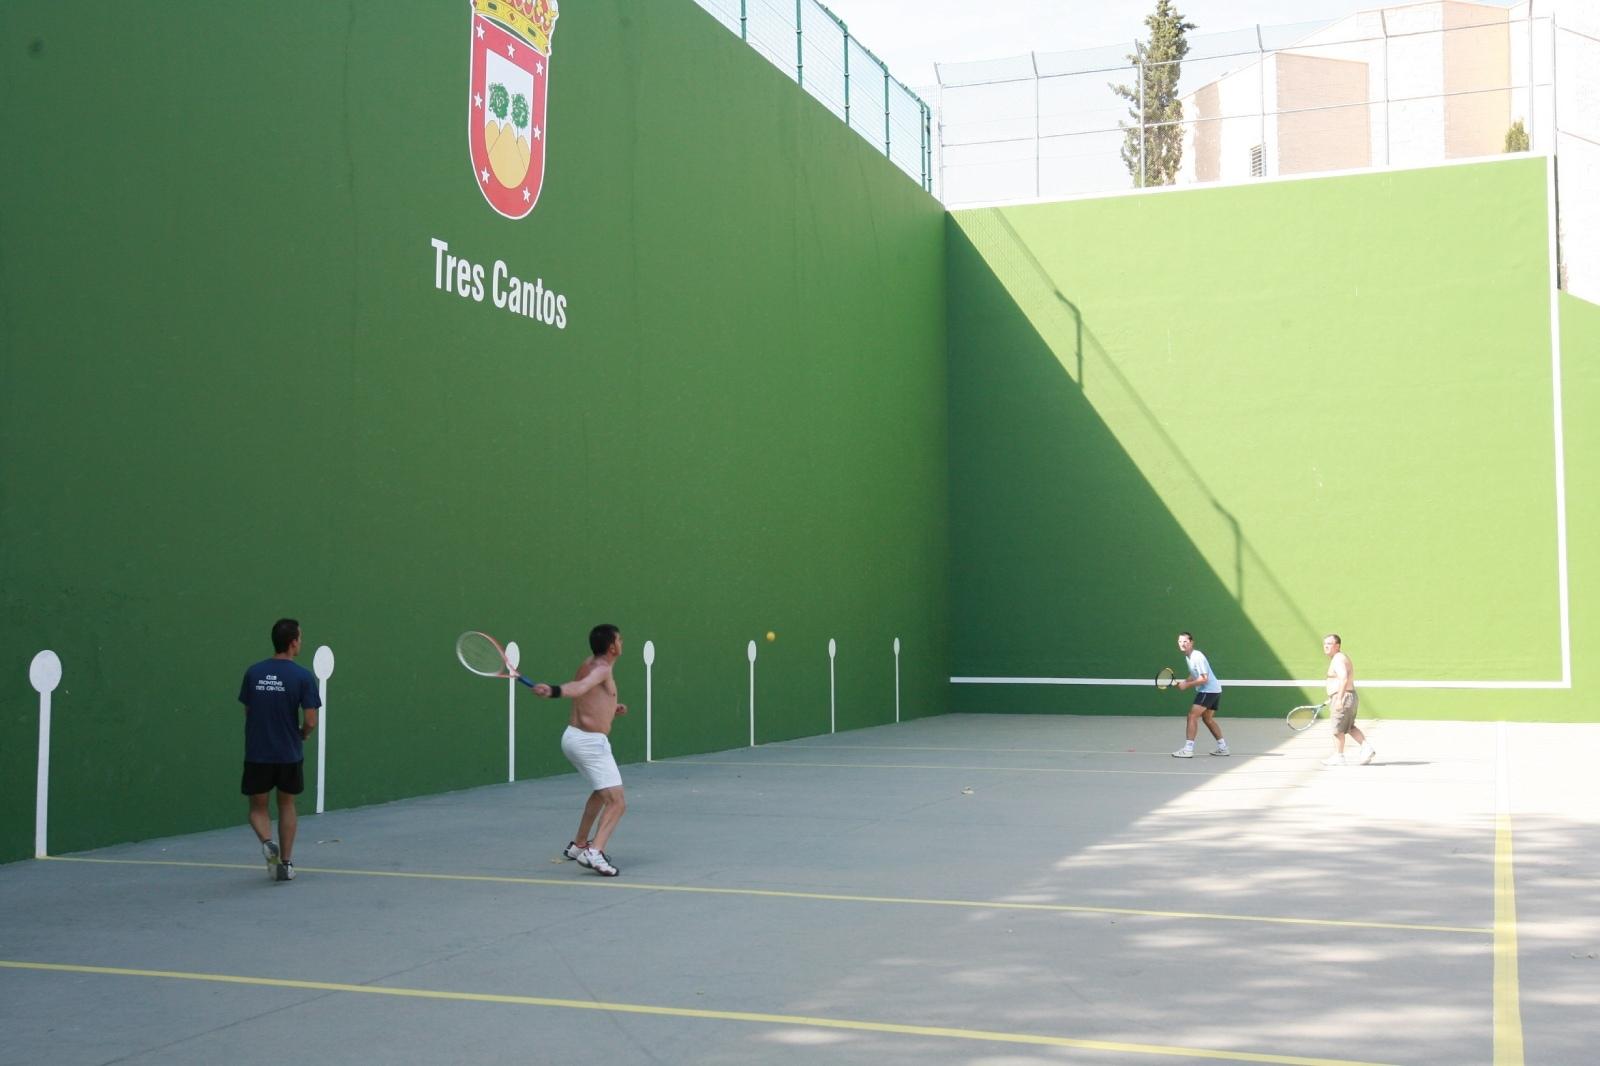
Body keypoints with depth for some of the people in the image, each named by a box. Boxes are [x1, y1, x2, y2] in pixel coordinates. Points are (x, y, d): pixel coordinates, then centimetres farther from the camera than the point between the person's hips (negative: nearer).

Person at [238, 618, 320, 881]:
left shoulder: (253, 672, -2)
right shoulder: (303, 677, -11)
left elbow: (247, 712, 5)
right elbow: (310, 721, -12)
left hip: (257, 753, 1)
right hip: (289, 754, -1)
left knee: (258, 807, 15)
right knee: (286, 804, 17)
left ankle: (267, 841, -13)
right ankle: (286, 863, 18)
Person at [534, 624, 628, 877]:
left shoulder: (588, 665, 14)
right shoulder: (602, 669, -14)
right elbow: (580, 687, -35)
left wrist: (611, 710, 11)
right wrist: (554, 691, -54)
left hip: (573, 735, 9)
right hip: (591, 742, -9)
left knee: (600, 793, 30)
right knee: (617, 803, -12)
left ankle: (578, 845, 38)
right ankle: (595, 852, -29)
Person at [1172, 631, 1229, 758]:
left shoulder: (1197, 657, -19)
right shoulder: (1188, 657, 10)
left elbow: (1204, 679, -23)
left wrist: (1187, 685, -18)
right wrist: (1183, 682, 4)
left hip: (1209, 690, -10)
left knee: (1192, 716, -13)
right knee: (1208, 719, 20)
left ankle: (1188, 749, -16)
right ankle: (1223, 747, 27)